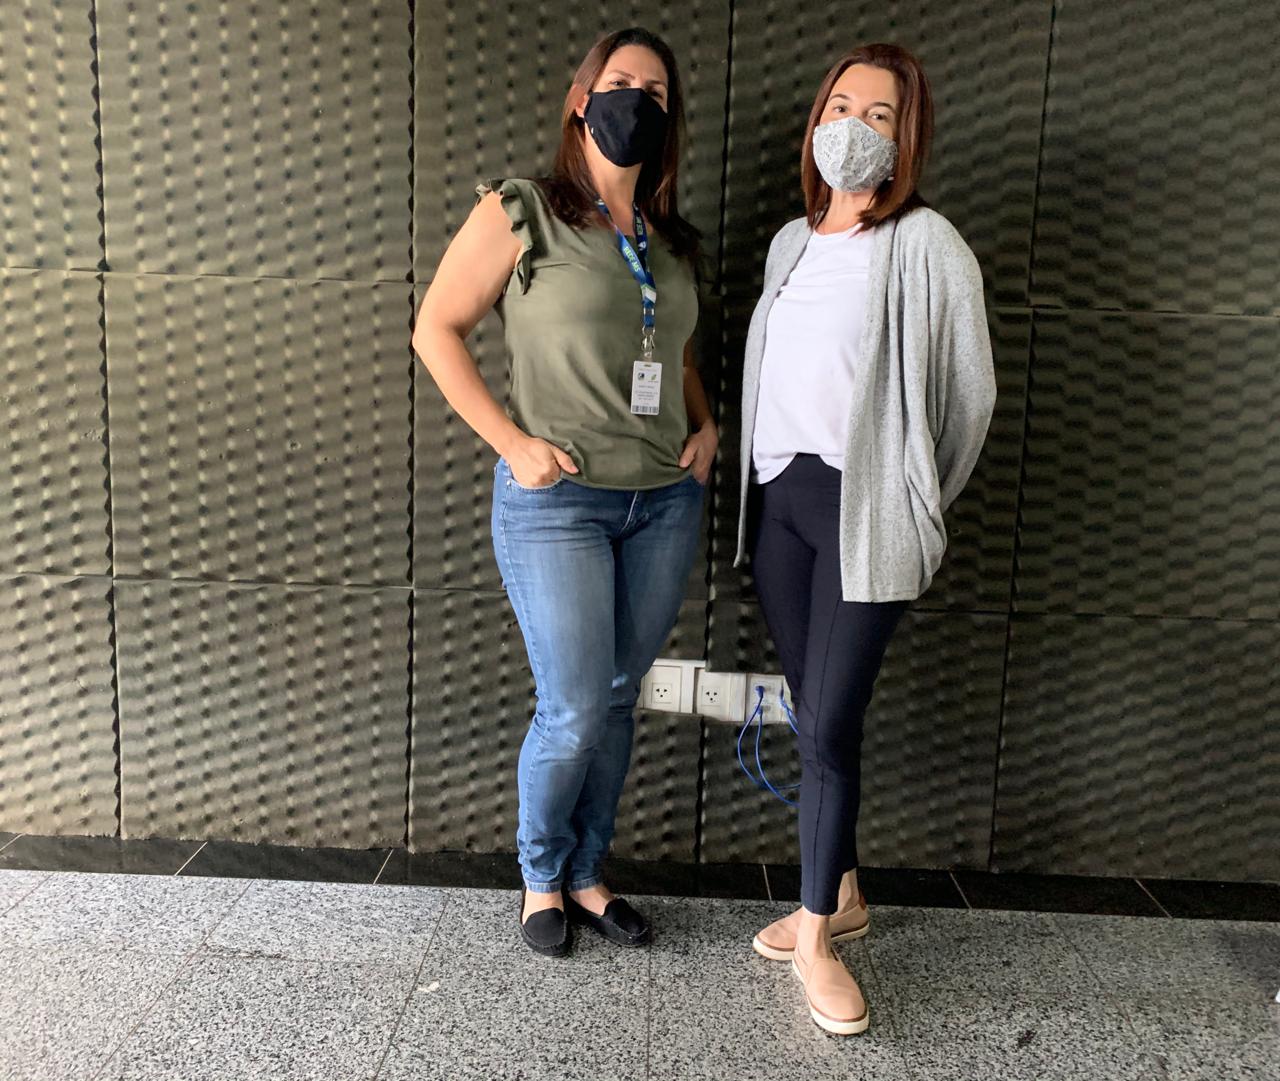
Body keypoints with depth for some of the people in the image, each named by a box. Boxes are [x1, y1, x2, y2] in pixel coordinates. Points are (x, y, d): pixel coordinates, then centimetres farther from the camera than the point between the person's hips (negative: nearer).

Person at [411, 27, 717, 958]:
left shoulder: (673, 241, 12)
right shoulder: (520, 215, -3)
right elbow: (436, 329, -3)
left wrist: (706, 427, 7)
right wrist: (511, 442, -10)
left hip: (666, 503, 5)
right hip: (557, 501, -5)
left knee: (618, 699, 12)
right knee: (574, 710, -3)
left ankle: (585, 874, 30)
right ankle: (540, 877, 24)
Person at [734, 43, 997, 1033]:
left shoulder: (928, 248, -6)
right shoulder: (791, 241, 12)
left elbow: (970, 395, -2)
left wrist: (915, 507, 5)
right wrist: (759, 484, 12)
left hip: (864, 513, -5)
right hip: (778, 498, 6)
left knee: (831, 724, -4)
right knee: (813, 715, 11)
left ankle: (816, 935, 13)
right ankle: (841, 895, 29)